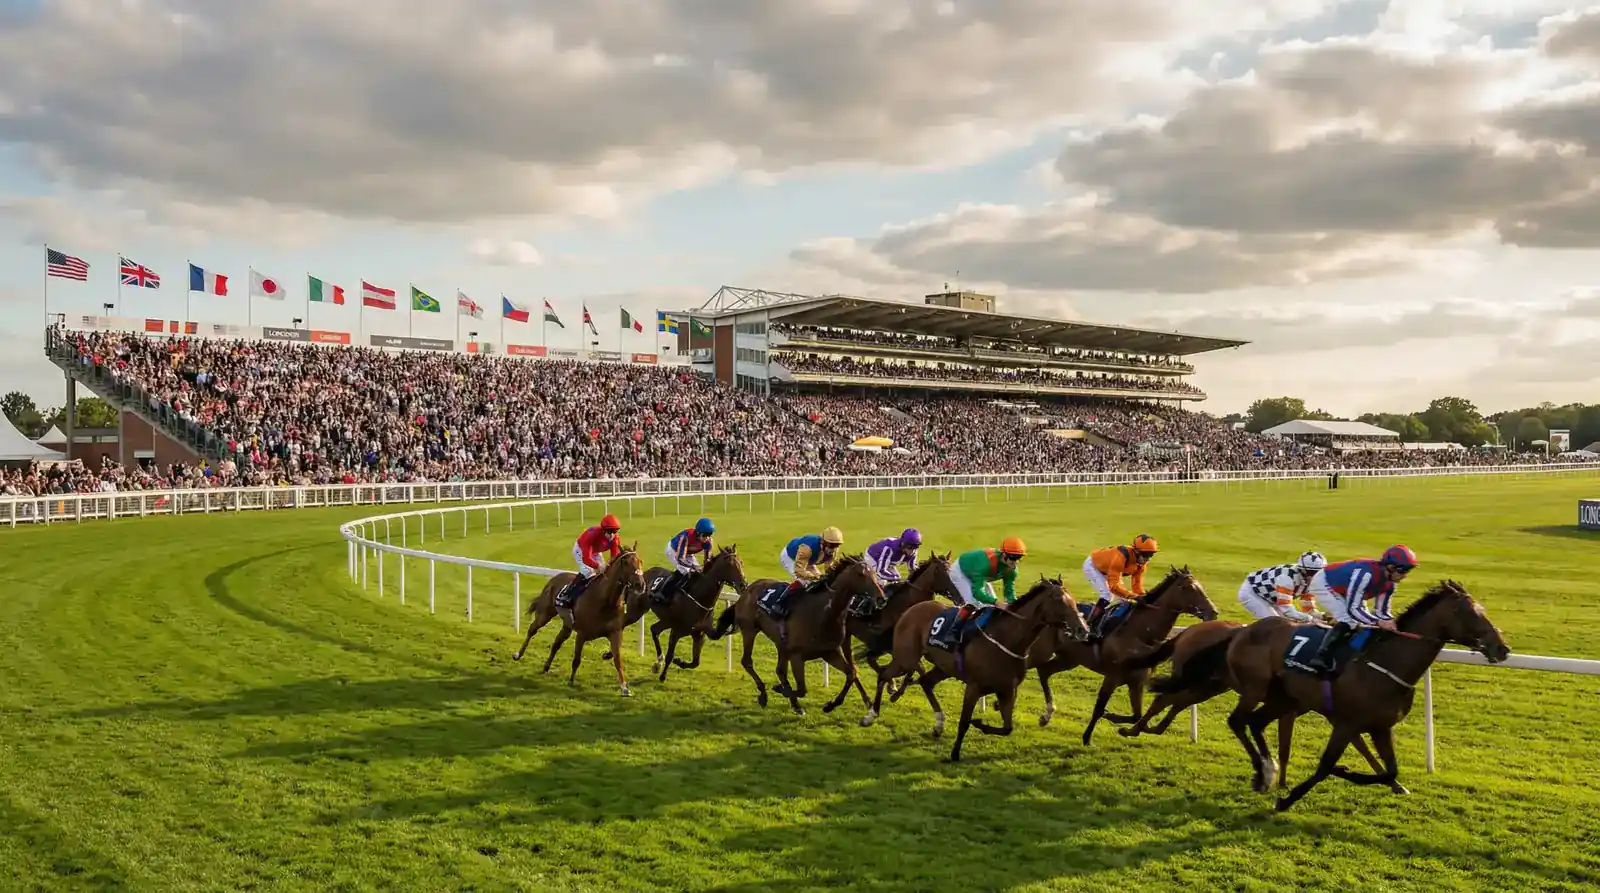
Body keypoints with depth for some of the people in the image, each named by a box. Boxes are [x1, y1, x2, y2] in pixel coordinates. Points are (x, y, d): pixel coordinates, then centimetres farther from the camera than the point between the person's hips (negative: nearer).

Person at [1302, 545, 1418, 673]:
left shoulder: (1389, 584, -10)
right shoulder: (1366, 574, -38)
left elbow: (1380, 612, -2)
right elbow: (1352, 609, -38)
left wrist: (1394, 624, -21)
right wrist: (1378, 623, -45)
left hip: (1342, 589, 10)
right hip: (1323, 584, -10)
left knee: (1365, 620, 6)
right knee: (1348, 620, -24)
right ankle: (1320, 658, -28)